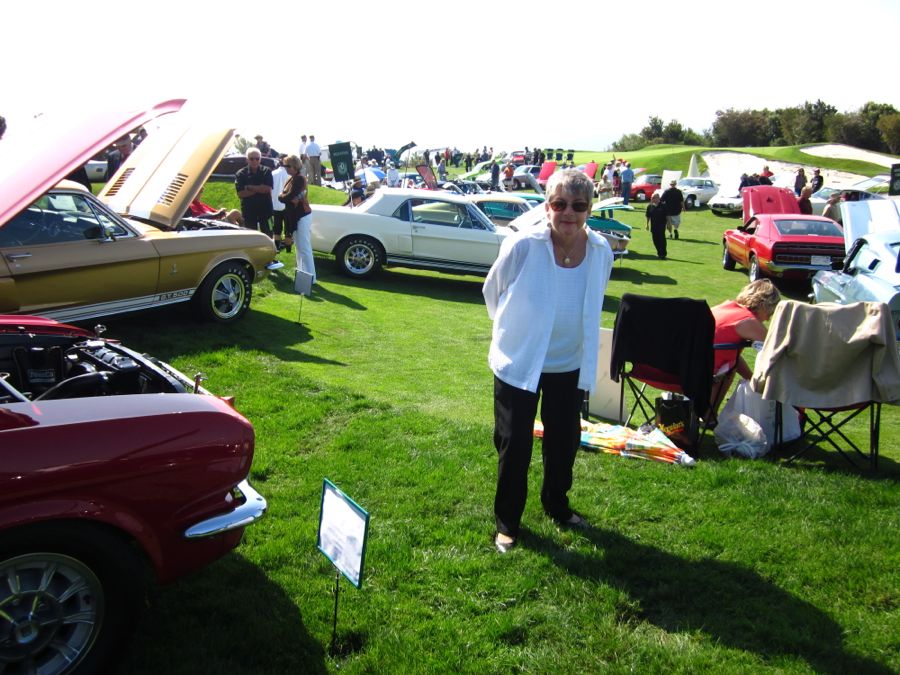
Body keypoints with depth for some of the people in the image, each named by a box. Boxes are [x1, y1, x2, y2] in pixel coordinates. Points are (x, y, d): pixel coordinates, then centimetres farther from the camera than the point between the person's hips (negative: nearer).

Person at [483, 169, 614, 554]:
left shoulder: (601, 251, -10)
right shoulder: (523, 245, -22)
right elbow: (492, 291, -3)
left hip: (571, 365, 4)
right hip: (518, 363, -3)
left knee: (564, 442, 17)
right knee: (514, 446, 5)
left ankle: (557, 506, 42)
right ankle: (506, 522, 24)